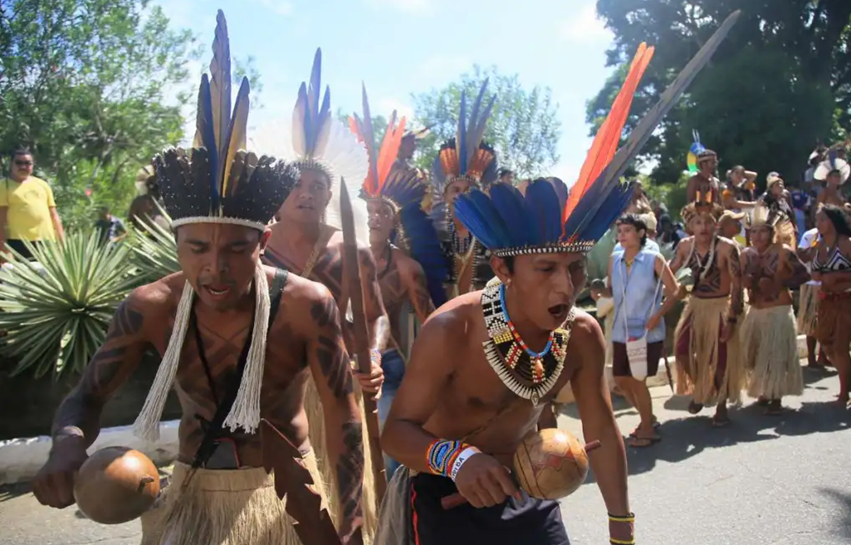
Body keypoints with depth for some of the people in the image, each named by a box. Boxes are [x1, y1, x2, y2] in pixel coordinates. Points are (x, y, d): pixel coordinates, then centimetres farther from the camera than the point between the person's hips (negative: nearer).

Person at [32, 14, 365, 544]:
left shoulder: (307, 305, -24)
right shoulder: (150, 309, -17)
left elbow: (345, 420, -18)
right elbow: (87, 398, -6)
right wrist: (69, 445, -28)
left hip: (286, 495, -1)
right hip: (193, 493, 2)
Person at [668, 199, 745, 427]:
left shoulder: (726, 247, -18)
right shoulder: (685, 246, -5)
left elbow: (737, 285, -16)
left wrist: (732, 319, -18)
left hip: (720, 307, -4)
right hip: (695, 305, 4)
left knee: (720, 358, 3)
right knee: (681, 349, -5)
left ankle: (721, 407, 24)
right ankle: (700, 388, 25)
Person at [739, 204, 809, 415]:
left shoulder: (783, 251, -13)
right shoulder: (746, 254, 1)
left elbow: (803, 274, -11)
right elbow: (741, 281, 10)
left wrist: (780, 284, -19)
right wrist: (747, 282, -12)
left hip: (779, 311, -5)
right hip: (754, 312, 5)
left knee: (775, 355, -4)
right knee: (753, 354, 10)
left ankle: (776, 398, 7)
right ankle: (764, 392, 28)